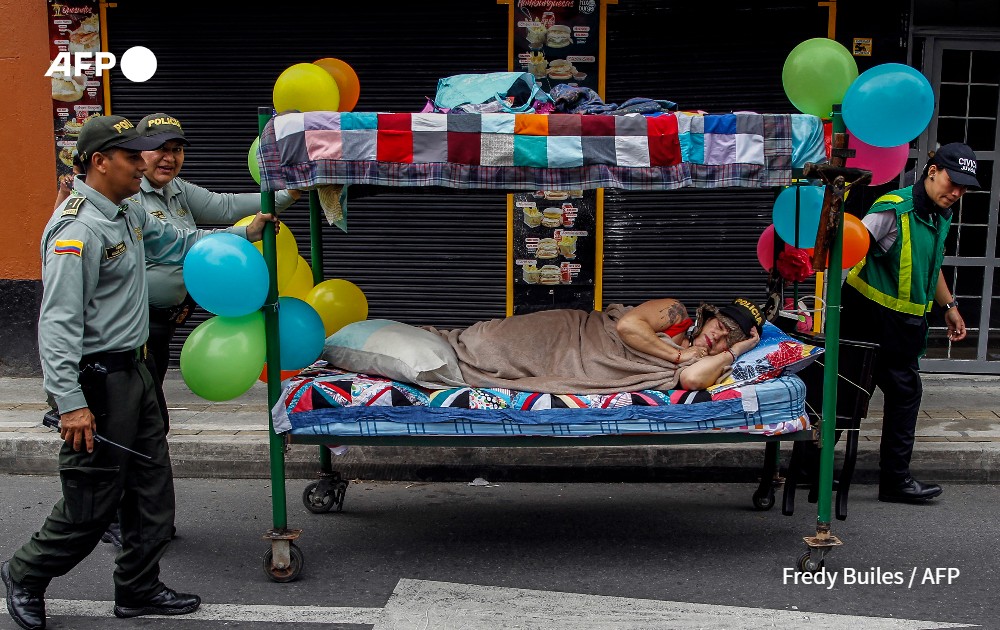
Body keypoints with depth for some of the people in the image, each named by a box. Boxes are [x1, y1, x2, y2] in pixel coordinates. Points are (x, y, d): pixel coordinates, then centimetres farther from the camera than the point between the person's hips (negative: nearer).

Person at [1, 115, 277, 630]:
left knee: (151, 486, 14)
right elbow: (58, 324, -24)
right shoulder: (78, 230, -21)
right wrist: (70, 402, -28)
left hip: (131, 370, 10)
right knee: (92, 500, 1)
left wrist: (242, 235, 23)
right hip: (97, 380, -10)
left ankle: (138, 588, 27)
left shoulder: (128, 213, 10)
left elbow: (176, 242, 29)